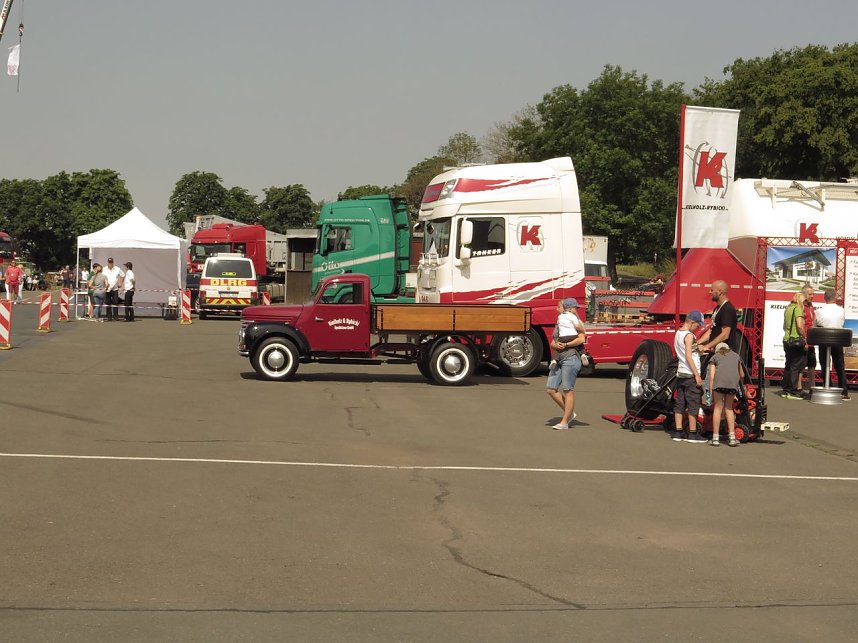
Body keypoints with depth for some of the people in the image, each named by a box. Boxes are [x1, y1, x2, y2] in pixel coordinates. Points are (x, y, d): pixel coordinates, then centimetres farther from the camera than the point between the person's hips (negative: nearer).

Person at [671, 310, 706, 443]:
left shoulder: (678, 333, 12)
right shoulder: (689, 335, -14)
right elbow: (688, 357, -19)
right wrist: (697, 375, -19)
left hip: (680, 373, 9)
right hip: (690, 375, -9)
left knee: (679, 404, 9)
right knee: (693, 404, -2)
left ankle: (678, 433, 10)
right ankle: (692, 434, 0)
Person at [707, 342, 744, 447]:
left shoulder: (715, 357, 24)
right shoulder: (735, 355, 32)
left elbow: (712, 376, 12)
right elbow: (741, 375, 41)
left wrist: (711, 393, 13)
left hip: (720, 379, -2)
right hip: (733, 380, 2)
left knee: (718, 408, 5)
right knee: (729, 408, 15)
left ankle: (715, 438, 4)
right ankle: (732, 437, 11)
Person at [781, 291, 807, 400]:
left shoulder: (788, 309, 13)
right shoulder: (798, 309, -11)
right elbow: (800, 326, -20)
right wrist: (805, 337, -12)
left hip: (787, 339, 8)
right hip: (796, 340, -8)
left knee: (788, 366, 14)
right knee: (796, 367, -3)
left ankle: (785, 390, 17)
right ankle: (792, 391, -3)